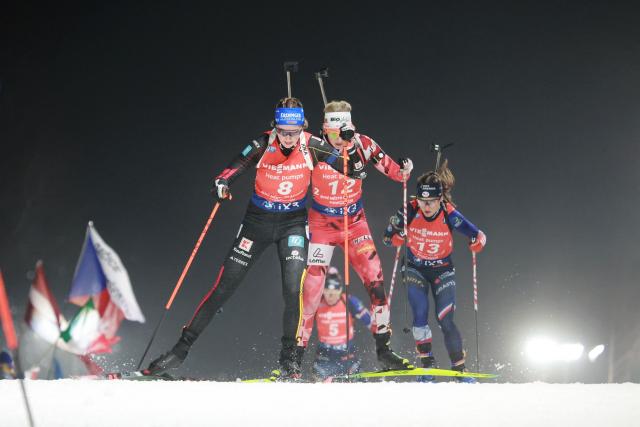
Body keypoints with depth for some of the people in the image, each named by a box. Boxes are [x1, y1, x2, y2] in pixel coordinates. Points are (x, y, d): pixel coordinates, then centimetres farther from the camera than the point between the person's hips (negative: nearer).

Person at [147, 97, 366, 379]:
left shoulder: (311, 146, -13)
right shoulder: (263, 145, -17)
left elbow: (354, 172, -10)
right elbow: (231, 171, -15)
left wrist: (352, 150, -31)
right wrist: (221, 186, -38)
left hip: (293, 223, 0)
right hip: (258, 221, 0)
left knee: (293, 289, -18)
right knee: (223, 288, -1)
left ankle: (289, 360, -3)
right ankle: (181, 350, 6)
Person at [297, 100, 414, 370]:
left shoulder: (362, 145, -12)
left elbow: (390, 168, -3)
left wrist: (403, 172, -25)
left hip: (354, 222, 2)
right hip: (321, 223, -2)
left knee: (375, 278, -9)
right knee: (312, 285, -9)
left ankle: (383, 350, -1)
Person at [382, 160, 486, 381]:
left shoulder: (449, 214, -22)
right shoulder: (410, 211, -20)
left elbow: (478, 236, -18)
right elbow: (388, 237, -12)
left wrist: (477, 241, -41)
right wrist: (397, 236, -34)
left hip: (442, 270, -1)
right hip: (415, 269, 1)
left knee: (445, 320, -11)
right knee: (420, 314, -17)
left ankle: (459, 368, -2)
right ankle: (426, 361, -4)